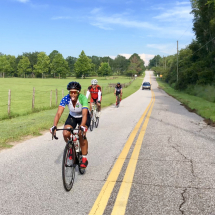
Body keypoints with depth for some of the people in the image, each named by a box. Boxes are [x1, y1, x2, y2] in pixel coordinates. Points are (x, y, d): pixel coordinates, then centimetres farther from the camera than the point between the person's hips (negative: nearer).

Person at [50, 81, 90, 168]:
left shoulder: (83, 98, -32)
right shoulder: (66, 99, -26)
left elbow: (84, 114, -43)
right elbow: (58, 113, -34)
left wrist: (82, 127, -60)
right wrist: (54, 126, -49)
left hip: (83, 117, -3)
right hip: (72, 117, 3)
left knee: (81, 134, -28)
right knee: (65, 134, -19)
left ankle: (84, 158, -13)